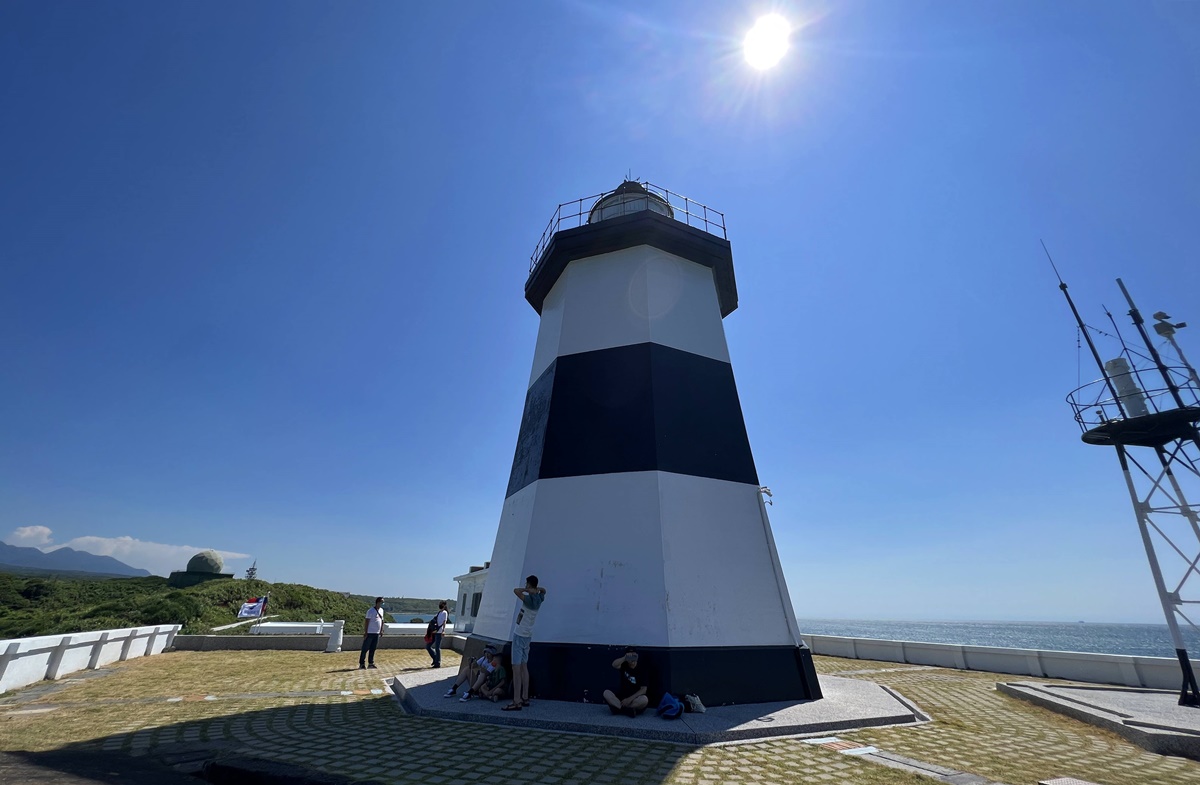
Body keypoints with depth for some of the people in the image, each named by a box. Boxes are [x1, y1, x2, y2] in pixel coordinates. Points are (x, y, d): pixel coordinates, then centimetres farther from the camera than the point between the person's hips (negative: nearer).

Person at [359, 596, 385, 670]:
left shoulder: (381, 610, 9)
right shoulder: (371, 611, -12)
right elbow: (367, 621, -13)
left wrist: (381, 630, 14)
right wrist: (366, 632, -15)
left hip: (377, 633, 7)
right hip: (370, 633, -7)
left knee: (373, 649, 11)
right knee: (365, 649, 0)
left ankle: (371, 663, 17)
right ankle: (362, 664, 8)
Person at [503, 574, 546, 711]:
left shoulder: (529, 599, -19)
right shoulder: (539, 599, 3)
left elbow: (516, 590, -35)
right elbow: (543, 590, 26)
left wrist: (528, 590, -19)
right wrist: (536, 589, 5)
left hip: (520, 635, -8)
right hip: (528, 635, 8)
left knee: (516, 667, -7)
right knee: (524, 666, 16)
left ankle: (516, 702, -9)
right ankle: (525, 698, 21)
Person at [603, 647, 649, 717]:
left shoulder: (642, 670, -2)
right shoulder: (624, 666, 3)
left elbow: (643, 689, -11)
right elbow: (614, 665, -21)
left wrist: (630, 698, -21)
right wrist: (624, 658, -40)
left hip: (635, 699, -2)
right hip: (621, 697, 2)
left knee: (645, 699, -34)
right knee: (606, 692, -22)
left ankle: (618, 708, -29)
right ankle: (628, 710, -33)